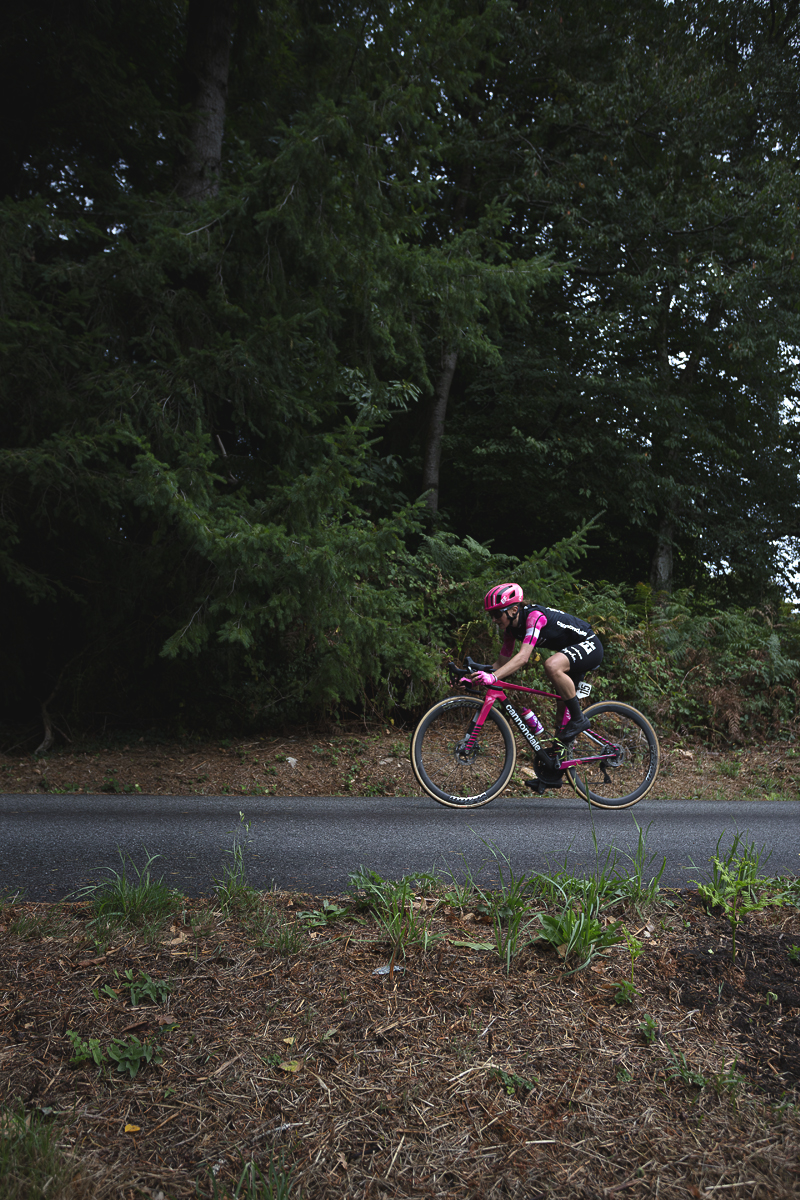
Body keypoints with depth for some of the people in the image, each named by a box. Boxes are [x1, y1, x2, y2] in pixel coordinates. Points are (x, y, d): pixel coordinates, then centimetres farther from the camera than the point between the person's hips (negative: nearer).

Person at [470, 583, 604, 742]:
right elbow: (502, 663, 1)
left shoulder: (534, 616, -28)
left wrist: (493, 677, -51)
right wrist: (476, 676, -13)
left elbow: (523, 657, -40)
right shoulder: (511, 629, -3)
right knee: (563, 717, 5)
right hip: (570, 651, 9)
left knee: (551, 665, -37)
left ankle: (579, 719, -22)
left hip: (589, 645, -9)